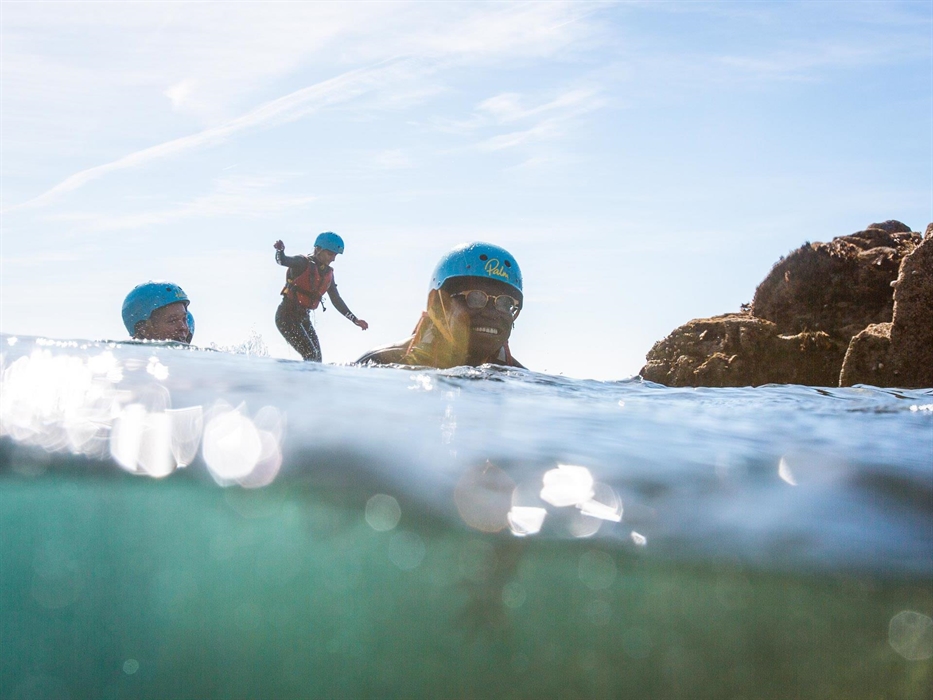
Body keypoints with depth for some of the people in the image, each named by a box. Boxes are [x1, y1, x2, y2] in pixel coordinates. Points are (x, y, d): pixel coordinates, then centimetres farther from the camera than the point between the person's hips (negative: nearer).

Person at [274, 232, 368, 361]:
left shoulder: (328, 273, 10)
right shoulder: (303, 263, -11)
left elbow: (336, 300, 18)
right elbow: (283, 261, -30)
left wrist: (354, 319, 16)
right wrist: (280, 250, -53)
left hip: (304, 318, 8)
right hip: (287, 316, -8)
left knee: (316, 358, 9)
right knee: (310, 355, -18)